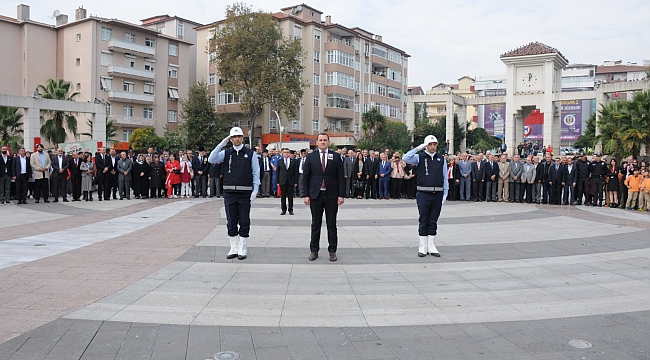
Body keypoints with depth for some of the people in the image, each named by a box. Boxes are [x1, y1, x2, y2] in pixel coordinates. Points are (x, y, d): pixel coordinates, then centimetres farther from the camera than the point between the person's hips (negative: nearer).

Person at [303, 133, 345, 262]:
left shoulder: (336, 157, 3)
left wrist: (341, 195, -6)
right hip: (315, 195, 1)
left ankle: (332, 251, 13)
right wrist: (306, 195, -3)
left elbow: (341, 177, 1)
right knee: (315, 224, 7)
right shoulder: (311, 157, 4)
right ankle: (314, 250, 16)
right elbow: (306, 177, 3)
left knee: (332, 224, 6)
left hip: (331, 195, 0)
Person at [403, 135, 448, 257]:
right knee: (423, 221, 4)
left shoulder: (441, 159, 9)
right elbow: (405, 158, -17)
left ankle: (431, 246, 18)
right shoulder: (420, 157, 1)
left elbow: (445, 178, 10)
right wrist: (418, 148, -14)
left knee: (433, 221, 9)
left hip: (437, 195, 2)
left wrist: (445, 194, 4)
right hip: (423, 194, -2)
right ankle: (423, 247, 12)